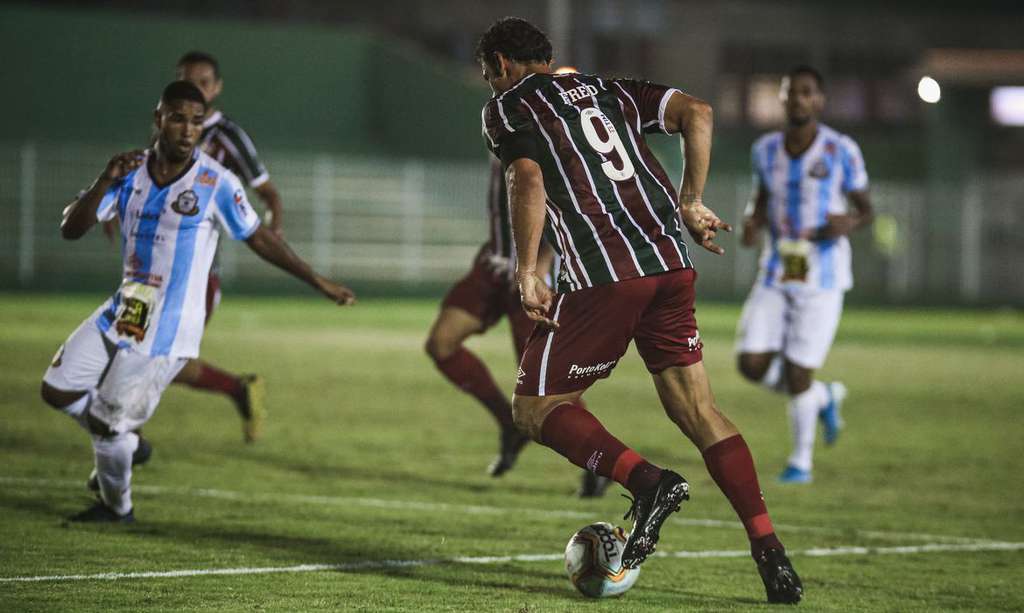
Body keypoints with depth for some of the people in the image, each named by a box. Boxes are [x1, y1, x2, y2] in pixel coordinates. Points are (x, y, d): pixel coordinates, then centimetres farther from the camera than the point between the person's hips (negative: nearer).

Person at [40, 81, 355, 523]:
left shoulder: (216, 184, -13)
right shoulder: (130, 173, 0)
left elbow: (259, 239, -1)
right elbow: (71, 229, -5)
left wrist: (319, 282, 2)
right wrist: (104, 183, -21)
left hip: (165, 332, -6)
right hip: (121, 314, 6)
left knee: (106, 423, -2)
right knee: (57, 390, 6)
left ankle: (117, 508, 24)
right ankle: (123, 438, 32)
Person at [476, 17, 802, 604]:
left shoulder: (508, 106, 8)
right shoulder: (608, 90, 24)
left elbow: (528, 183, -8)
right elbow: (697, 112, 12)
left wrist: (527, 272, -7)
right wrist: (692, 204, 15)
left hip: (603, 275, -6)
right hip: (673, 263, 6)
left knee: (536, 406, 5)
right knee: (697, 408, 10)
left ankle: (648, 479, -18)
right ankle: (770, 552, -1)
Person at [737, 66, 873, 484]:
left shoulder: (841, 151, -10)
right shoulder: (766, 150, 2)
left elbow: (865, 209, 0)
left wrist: (850, 223, -24)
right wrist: (753, 223, -6)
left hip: (823, 278, -4)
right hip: (776, 274, 4)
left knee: (797, 372, -4)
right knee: (752, 365, -5)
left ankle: (801, 460, 19)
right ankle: (823, 399, 24)